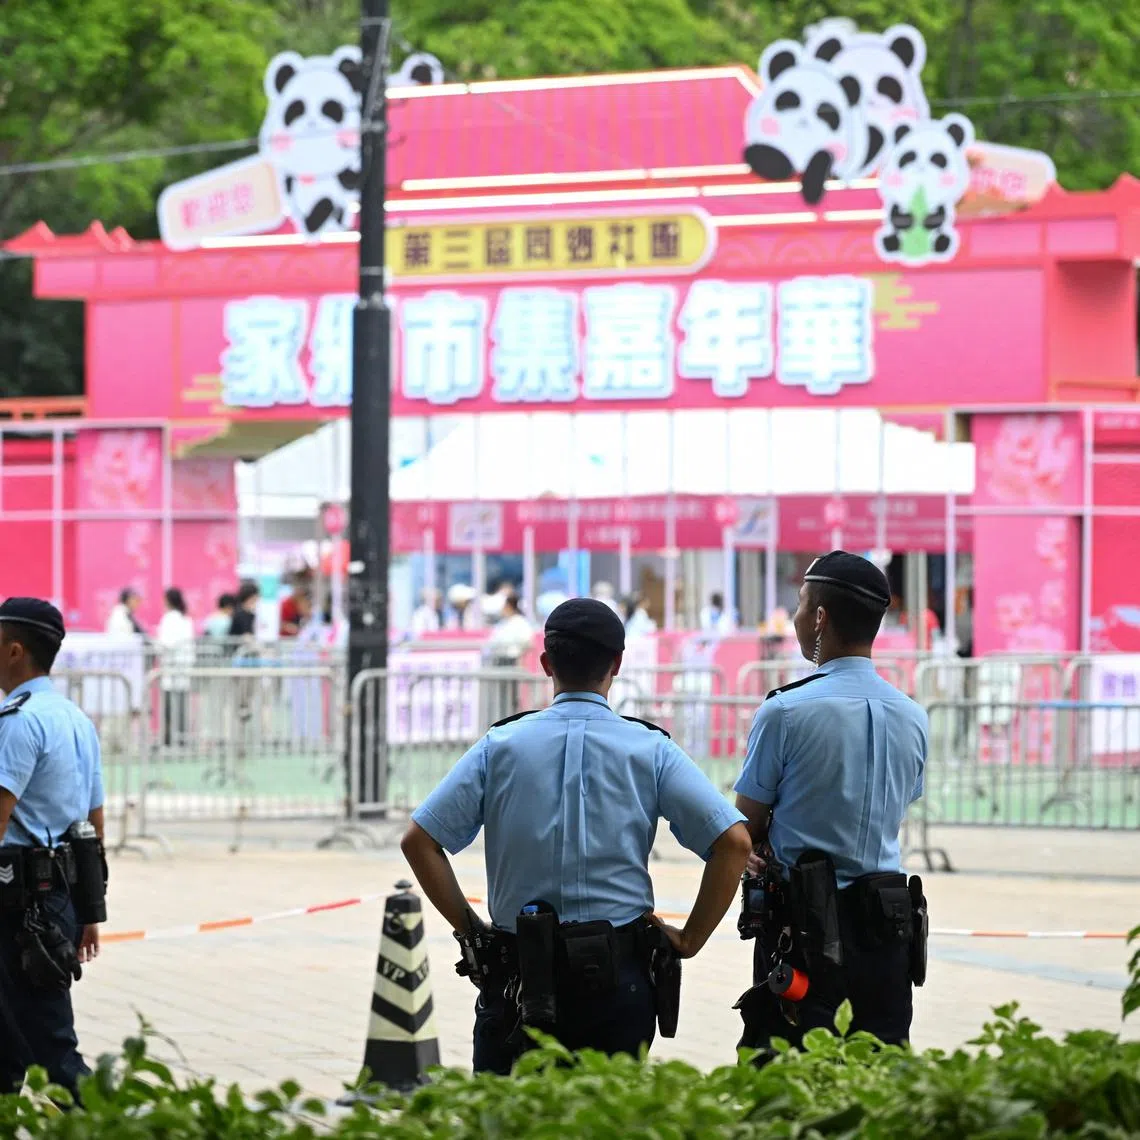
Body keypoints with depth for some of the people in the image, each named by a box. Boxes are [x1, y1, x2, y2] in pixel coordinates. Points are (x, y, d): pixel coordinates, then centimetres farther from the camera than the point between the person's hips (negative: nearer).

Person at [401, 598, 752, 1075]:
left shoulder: (501, 746, 3)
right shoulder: (650, 750, 0)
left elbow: (418, 839, 0)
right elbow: (733, 841, -6)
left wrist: (468, 927, 6)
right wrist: (689, 940, 2)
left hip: (521, 973, 0)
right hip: (619, 979, 0)